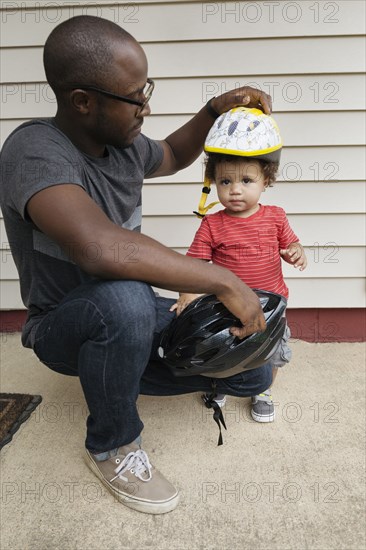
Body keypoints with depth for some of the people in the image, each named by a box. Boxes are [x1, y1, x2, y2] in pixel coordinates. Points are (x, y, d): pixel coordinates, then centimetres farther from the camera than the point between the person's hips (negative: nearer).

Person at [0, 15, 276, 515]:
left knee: (252, 376, -2)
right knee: (124, 298, -43)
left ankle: (116, 371, 16)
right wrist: (225, 281, -39)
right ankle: (111, 447, -11)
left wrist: (216, 109, 2)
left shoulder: (124, 143, -5)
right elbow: (102, 247, -47)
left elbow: (172, 155, 19)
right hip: (64, 327, -6)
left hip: (133, 314, 7)